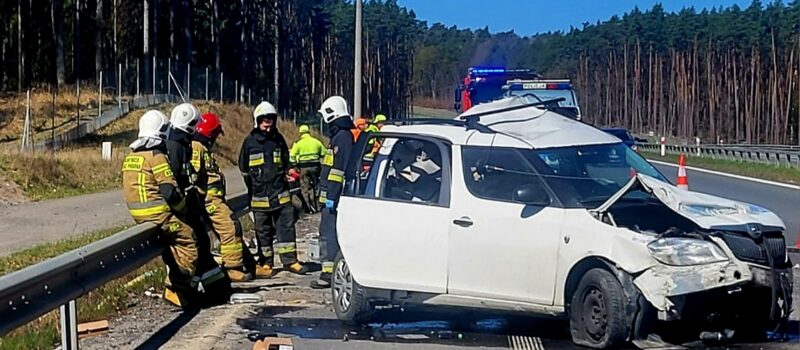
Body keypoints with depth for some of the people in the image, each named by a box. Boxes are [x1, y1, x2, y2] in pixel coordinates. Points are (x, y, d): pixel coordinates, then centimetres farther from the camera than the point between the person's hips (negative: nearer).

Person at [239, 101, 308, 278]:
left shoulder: (279, 139, 8)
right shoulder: (250, 141, 1)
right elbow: (244, 168, 9)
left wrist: (286, 174, 8)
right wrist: (252, 184, 6)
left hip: (280, 193, 2)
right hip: (259, 195, -2)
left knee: (286, 225, 1)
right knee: (263, 230, 4)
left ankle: (290, 260, 6)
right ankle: (265, 263, 11)